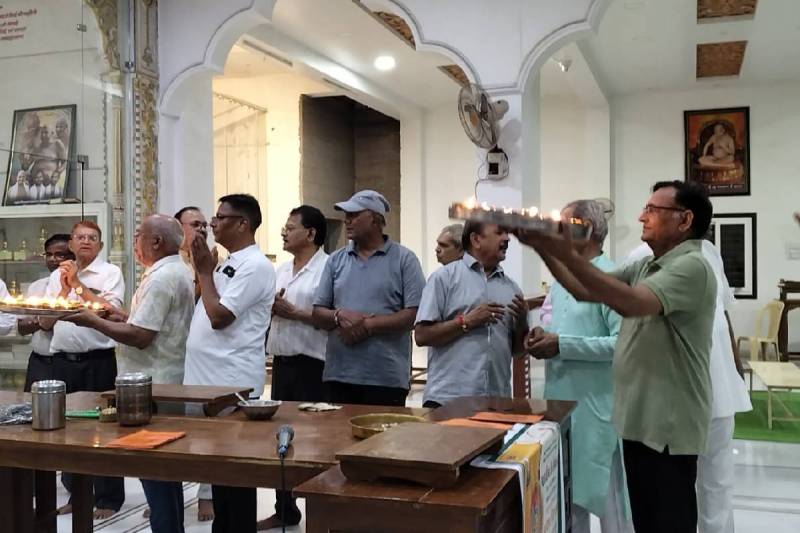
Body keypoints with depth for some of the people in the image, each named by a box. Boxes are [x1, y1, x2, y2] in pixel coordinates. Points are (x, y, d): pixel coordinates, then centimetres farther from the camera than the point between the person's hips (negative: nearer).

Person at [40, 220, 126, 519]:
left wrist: (77, 284, -8)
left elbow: (111, 311, -14)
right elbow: (45, 322, 11)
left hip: (98, 360, -5)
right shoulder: (58, 275, 14)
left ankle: (109, 498, 10)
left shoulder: (110, 273, 0)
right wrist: (65, 288, -1)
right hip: (63, 360, 5)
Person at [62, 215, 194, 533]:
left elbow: (139, 337, -22)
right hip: (170, 382, 10)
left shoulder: (160, 278, -18)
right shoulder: (178, 273, 14)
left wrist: (93, 321, -12)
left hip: (154, 386, -10)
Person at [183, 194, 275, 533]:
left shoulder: (255, 266, -13)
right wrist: (203, 268, 9)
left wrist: (204, 270, -9)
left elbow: (219, 316, -20)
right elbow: (204, 308, 19)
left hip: (233, 383, -9)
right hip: (211, 379, 9)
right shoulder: (228, 264, 17)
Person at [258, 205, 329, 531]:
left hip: (312, 366, -8)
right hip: (281, 363, 8)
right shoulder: (281, 270, 15)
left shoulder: (328, 268, -10)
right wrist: (270, 308, -2)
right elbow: (268, 310, 20)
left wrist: (294, 313, -17)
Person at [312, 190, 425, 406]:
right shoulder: (336, 260, 13)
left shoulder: (404, 259, 1)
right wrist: (340, 316, -11)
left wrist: (368, 325, -13)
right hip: (338, 375, 4)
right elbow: (317, 315, 11)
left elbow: (415, 314, -8)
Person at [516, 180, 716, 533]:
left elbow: (634, 303, -33)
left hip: (668, 425, -9)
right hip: (641, 419, 9)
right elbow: (585, 291, 8)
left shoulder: (692, 267, -17)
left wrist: (567, 255, -35)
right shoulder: (645, 268, 12)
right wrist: (542, 248, -3)